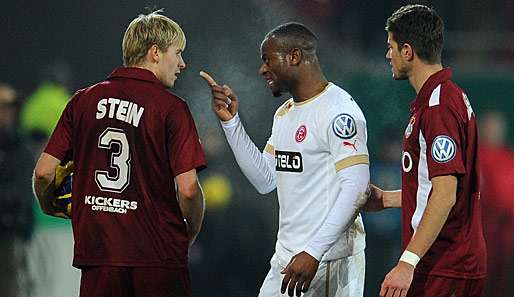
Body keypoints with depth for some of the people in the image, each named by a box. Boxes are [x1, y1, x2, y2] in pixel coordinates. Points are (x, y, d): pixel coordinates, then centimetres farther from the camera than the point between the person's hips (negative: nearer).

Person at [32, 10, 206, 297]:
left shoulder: (83, 101, 6)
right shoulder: (171, 108, -5)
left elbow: (44, 172, 3)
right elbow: (188, 188, -13)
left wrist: (49, 207, 24)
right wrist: (191, 234, 6)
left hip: (97, 250, 3)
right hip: (159, 252, -3)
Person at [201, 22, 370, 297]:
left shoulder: (338, 110, -13)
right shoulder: (284, 114, 17)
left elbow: (356, 189, -20)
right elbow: (265, 180, 17)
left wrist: (313, 253, -24)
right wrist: (230, 121, 10)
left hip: (329, 261, -8)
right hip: (287, 255, 8)